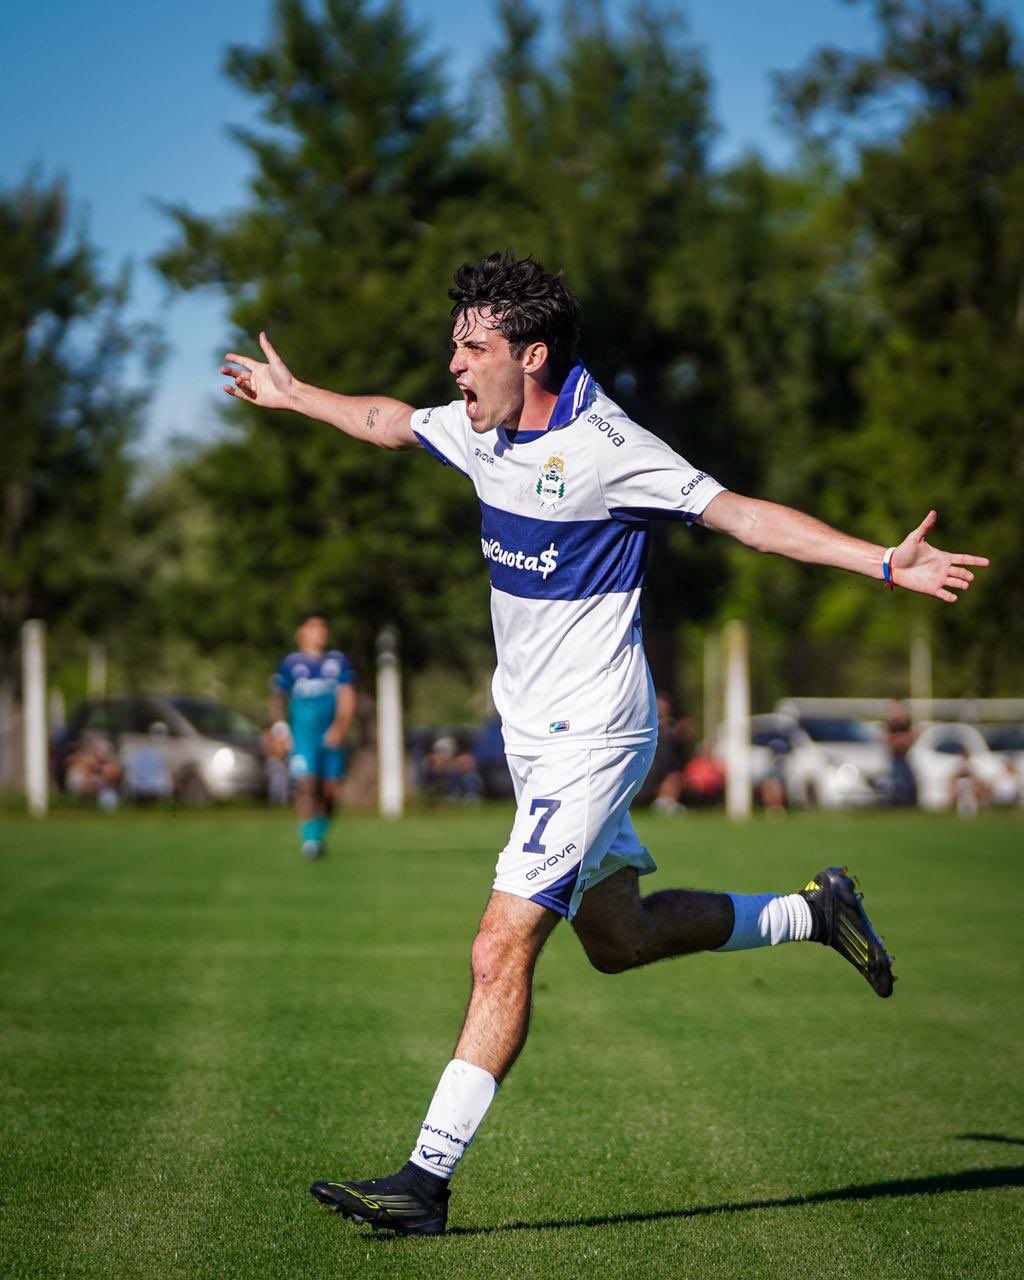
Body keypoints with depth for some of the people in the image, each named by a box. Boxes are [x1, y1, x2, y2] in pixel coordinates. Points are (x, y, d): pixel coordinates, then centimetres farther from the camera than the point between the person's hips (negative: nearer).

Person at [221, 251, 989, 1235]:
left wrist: (885, 563, -29)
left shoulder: (602, 446, -19)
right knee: (618, 940, 20)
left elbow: (742, 515, -21)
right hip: (532, 734, 9)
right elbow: (391, 421, 25)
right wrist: (293, 396, 38)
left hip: (590, 738, -9)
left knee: (502, 951, -14)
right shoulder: (482, 428, 3)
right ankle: (812, 913, 37)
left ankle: (428, 1178, -13)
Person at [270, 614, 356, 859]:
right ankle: (310, 838, -20)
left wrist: (339, 727, -12)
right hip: (301, 736, -2)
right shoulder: (291, 663, 6)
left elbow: (346, 697, 2)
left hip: (330, 737, 2)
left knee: (330, 791, 3)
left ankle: (320, 833, 25)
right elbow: (277, 698, 11)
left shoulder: (338, 661, 9)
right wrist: (280, 726, -3)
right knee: (306, 785, -17)